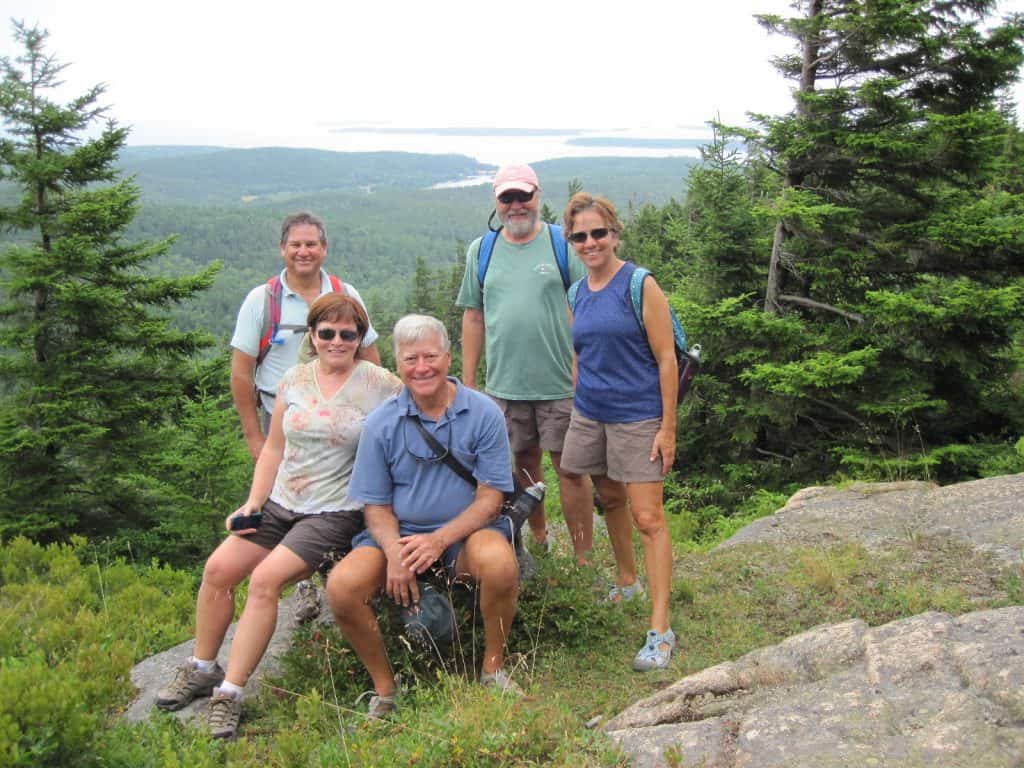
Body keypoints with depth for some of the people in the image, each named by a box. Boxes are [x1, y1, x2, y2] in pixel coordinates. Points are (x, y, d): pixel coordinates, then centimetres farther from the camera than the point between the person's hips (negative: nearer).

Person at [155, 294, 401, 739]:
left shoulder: (379, 385, -6)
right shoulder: (294, 380, 9)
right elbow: (273, 449, 14)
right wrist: (252, 502, 3)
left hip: (335, 513, -5)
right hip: (280, 503, 5)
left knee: (265, 579, -23)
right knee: (219, 568, -8)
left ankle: (230, 694, -14)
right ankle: (201, 670, 13)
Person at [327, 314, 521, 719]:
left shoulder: (483, 413, -5)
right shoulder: (381, 423, -1)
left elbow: (490, 498, -6)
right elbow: (376, 506, 2)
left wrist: (440, 539, -20)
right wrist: (395, 554, -18)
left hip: (465, 531, -1)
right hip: (399, 533, 2)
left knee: (499, 561, -35)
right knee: (342, 586, -25)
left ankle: (493, 668, -8)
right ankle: (384, 687, 0)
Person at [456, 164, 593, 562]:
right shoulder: (481, 250, 9)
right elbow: (473, 317, 12)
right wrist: (467, 381, 9)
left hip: (559, 381, -3)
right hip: (504, 382, 3)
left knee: (569, 467, -1)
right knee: (524, 463, 13)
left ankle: (585, 559, 7)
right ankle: (538, 542, 29)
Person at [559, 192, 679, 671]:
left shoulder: (640, 286, -10)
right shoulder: (577, 294, 8)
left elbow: (666, 358, -11)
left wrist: (668, 426, -13)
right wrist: (578, 408, 16)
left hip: (638, 416, -6)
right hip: (590, 415, 6)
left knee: (648, 518, -8)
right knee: (611, 501, 19)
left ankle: (660, 630, -6)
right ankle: (627, 583, 40)